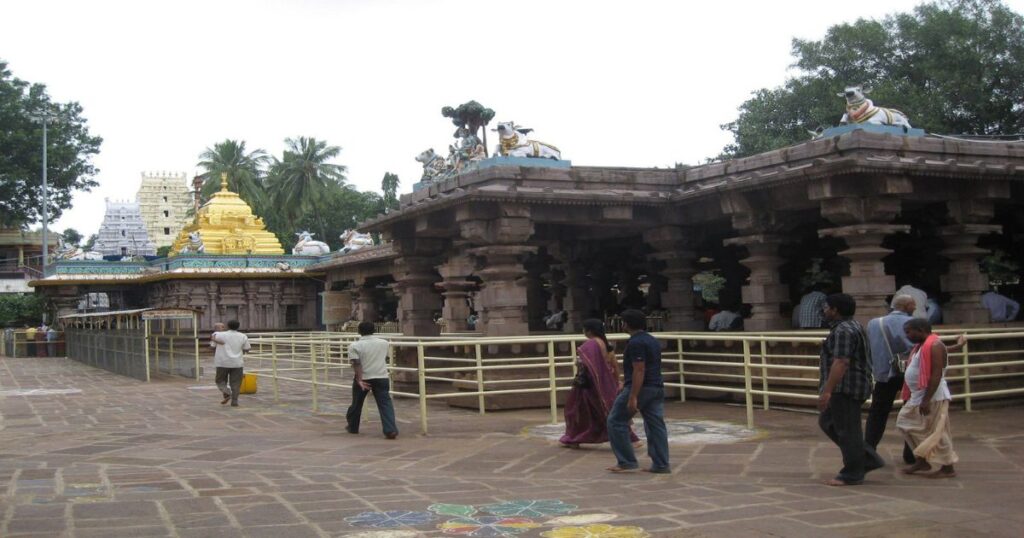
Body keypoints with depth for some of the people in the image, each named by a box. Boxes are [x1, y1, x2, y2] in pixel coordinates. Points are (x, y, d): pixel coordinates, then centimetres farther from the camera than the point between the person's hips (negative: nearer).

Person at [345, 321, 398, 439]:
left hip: (363, 379, -1)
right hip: (381, 377, 1)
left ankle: (352, 427, 33)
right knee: (385, 404, -3)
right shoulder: (384, 343, 7)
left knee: (357, 403, 17)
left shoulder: (355, 346, -4)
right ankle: (390, 430, -17)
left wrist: (359, 380, -21)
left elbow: (356, 364, -16)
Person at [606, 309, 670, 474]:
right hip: (657, 388, 9)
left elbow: (639, 370, -21)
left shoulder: (636, 343, -14)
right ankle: (661, 464, 6)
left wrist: (632, 397, -23)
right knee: (656, 425, 8)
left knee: (616, 421, 0)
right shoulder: (652, 340, 16)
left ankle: (626, 462, 0)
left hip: (640, 387, -9)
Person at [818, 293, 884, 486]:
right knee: (828, 422, 16)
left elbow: (841, 363, -26)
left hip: (845, 388, -11)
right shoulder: (851, 326, 16)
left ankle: (852, 474, 6)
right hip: (848, 388, 11)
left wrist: (827, 391, -26)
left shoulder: (843, 331, -19)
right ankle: (868, 459, 19)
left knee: (847, 430, -3)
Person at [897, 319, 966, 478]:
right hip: (917, 396, 11)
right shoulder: (921, 345, 14)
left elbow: (937, 375, -23)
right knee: (905, 423, 13)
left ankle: (948, 468, 8)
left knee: (936, 432, -3)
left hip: (934, 397, -11)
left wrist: (926, 400, -25)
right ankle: (922, 462, 20)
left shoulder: (934, 346, -17)